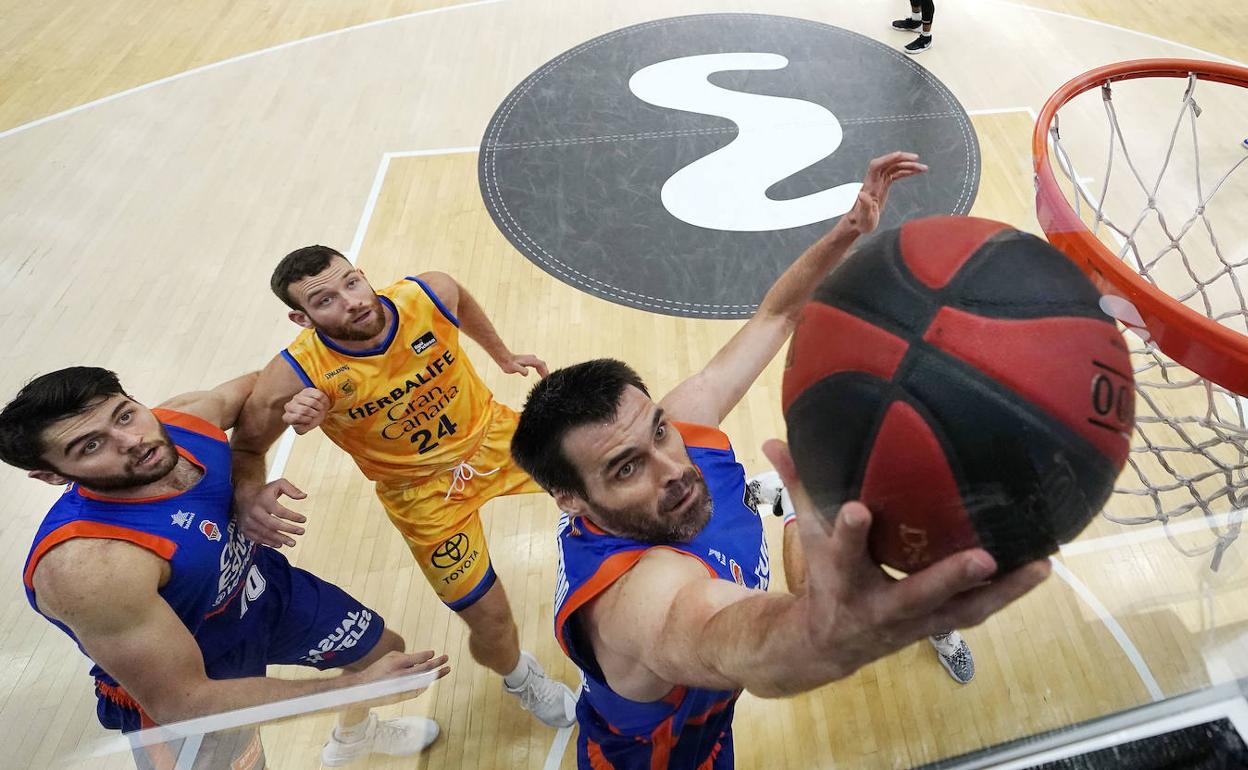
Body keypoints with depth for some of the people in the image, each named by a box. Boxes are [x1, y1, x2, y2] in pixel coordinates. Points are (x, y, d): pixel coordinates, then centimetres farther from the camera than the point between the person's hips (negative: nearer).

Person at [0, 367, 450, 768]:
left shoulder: (188, 418, -22)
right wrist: (357, 684, -32)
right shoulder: (89, 565, -40)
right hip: (185, 691, -6)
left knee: (386, 649, 23)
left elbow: (255, 386, 1)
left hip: (269, 589, 6)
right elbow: (181, 703, -35)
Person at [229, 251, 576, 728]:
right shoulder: (297, 376, -28)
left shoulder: (431, 294, -23)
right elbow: (245, 448, -11)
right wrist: (249, 497, -32)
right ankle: (521, 679, 39)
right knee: (492, 624, -1)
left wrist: (503, 356, 14)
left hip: (491, 432, 3)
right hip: (425, 493, -3)